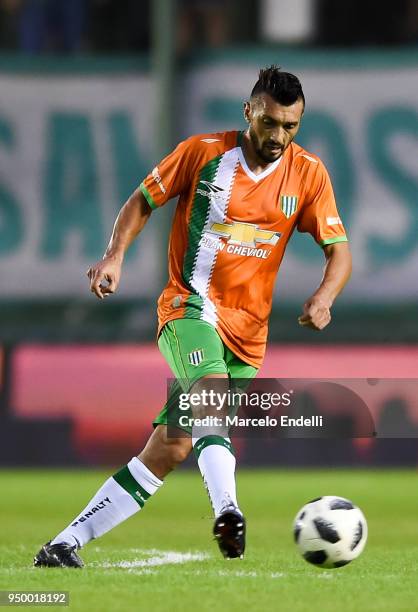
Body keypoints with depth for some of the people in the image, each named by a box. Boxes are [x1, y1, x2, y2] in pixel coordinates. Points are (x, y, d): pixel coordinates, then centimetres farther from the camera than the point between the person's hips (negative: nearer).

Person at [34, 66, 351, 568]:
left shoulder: (308, 173, 1)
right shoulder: (203, 152, -4)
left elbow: (339, 252, 1)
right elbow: (143, 201, 8)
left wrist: (323, 297, -20)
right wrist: (115, 254, -8)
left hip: (248, 331, 3)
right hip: (189, 306, -3)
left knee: (171, 451, -1)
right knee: (214, 388, -35)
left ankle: (66, 544, 6)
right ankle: (227, 512, -56)